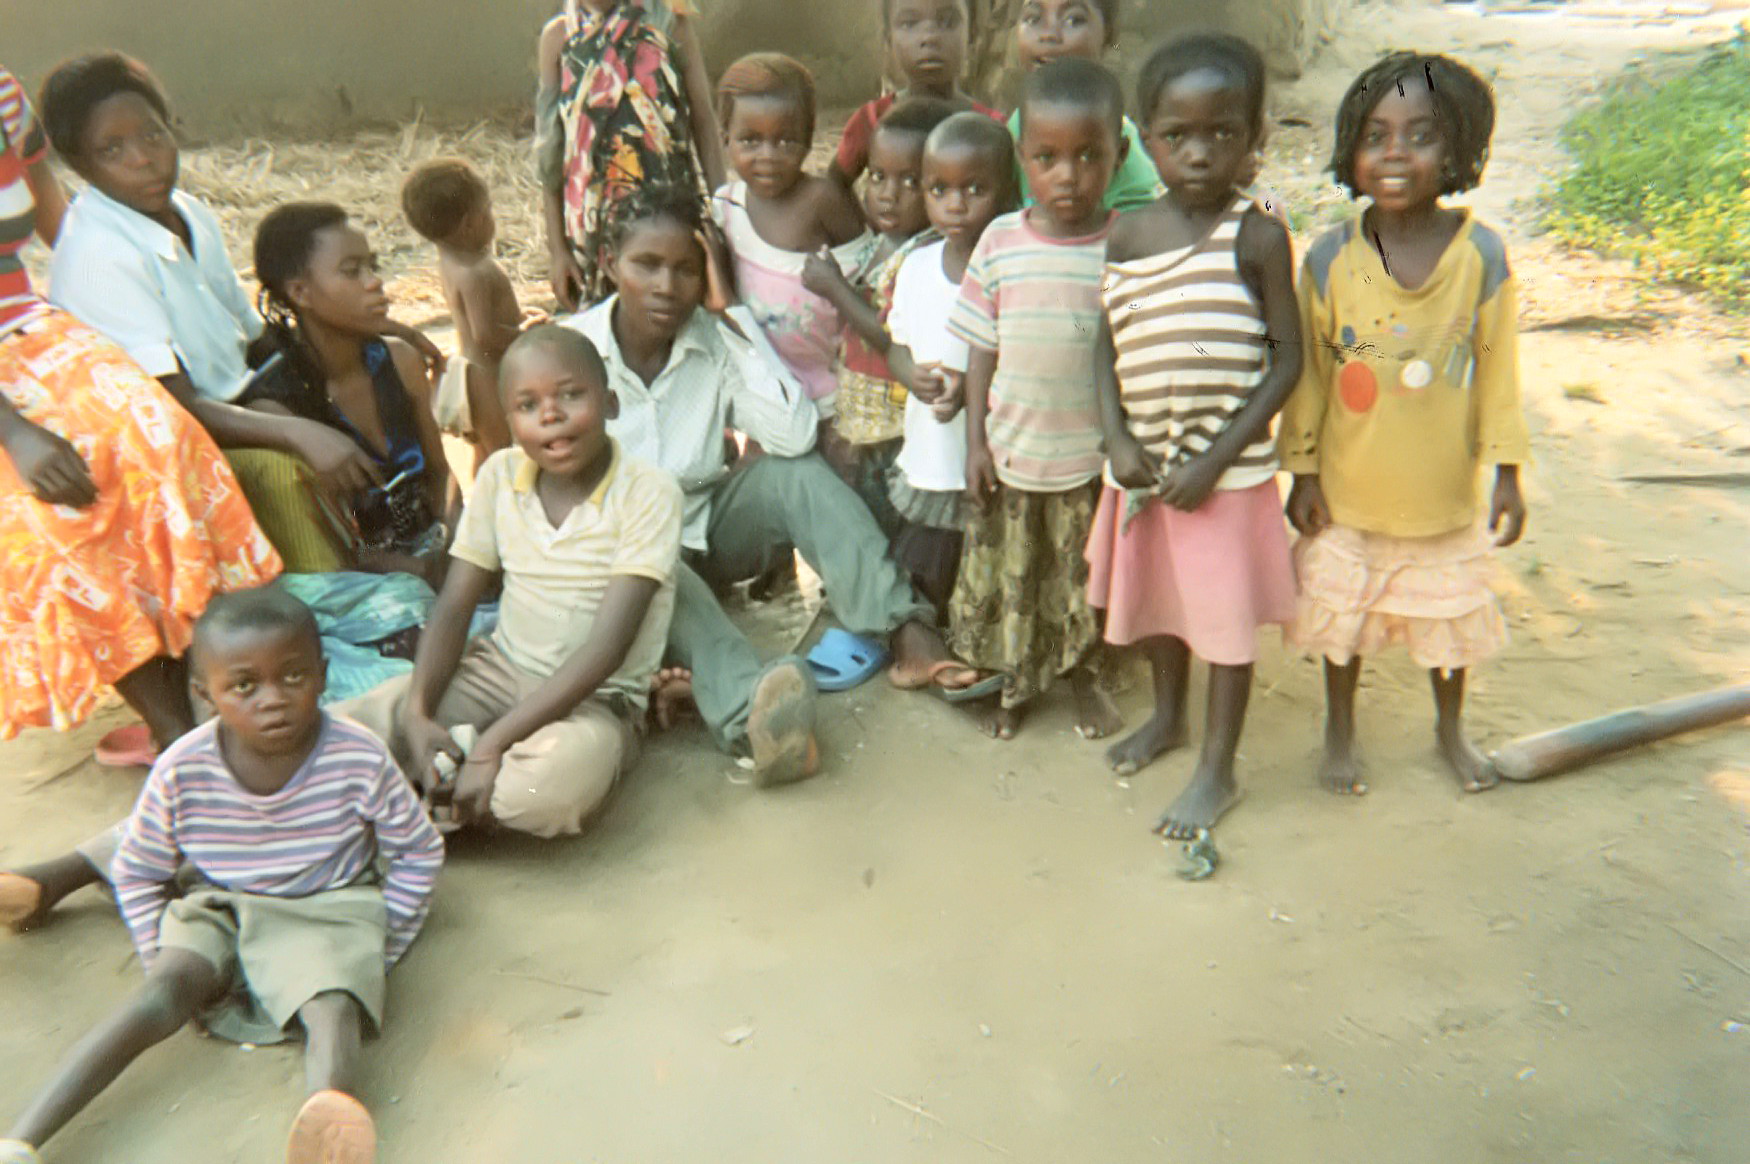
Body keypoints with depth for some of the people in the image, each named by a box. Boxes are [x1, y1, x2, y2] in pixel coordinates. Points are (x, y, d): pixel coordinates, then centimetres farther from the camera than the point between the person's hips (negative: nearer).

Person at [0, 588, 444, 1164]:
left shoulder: (360, 760, -17)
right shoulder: (182, 771, -13)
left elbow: (419, 855, -2)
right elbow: (137, 875, 6)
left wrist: (382, 948, -4)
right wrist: (162, 957, 0)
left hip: (331, 912, -2)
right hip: (219, 911, 2)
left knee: (335, 1008, -31)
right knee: (165, 992, -27)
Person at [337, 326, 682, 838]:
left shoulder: (647, 492, -16)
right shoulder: (500, 475, 0)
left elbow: (607, 647, -21)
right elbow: (453, 608, 2)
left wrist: (491, 745, -26)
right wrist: (417, 715, -16)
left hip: (595, 697, -2)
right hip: (497, 672, 3)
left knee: (548, 787, -36)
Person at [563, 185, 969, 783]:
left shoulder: (717, 342, -8)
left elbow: (794, 435, -24)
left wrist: (732, 312, -22)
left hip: (708, 527, 3)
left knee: (796, 473, -25)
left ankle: (908, 634, -34)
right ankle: (747, 712, -65)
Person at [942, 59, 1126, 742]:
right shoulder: (1001, 242, -5)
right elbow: (981, 350, 1)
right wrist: (976, 441, -1)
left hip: (1093, 454, -1)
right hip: (1011, 451, 1)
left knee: (1086, 575, 15)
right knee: (1009, 571, 14)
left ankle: (1085, 677, 39)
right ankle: (1016, 684, 36)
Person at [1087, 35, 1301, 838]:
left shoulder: (1257, 236, -11)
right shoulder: (1127, 235, 1)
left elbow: (1288, 359, -11)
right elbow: (1108, 346, 5)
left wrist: (1217, 457, -17)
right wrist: (1117, 439, -10)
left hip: (1228, 467, -4)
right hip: (1143, 463, 5)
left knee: (1227, 614, 5)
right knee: (1156, 596, 20)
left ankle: (1218, 769, 21)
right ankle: (1167, 715, 45)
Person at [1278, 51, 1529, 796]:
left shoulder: (1482, 254, -11)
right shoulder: (1330, 258, -12)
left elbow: (1498, 369, -3)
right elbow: (1308, 371, -5)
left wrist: (1506, 471, -1)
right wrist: (1302, 472, -3)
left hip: (1442, 493, 1)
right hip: (1348, 490, 0)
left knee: (1451, 615, 18)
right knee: (1342, 612, 15)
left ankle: (1450, 727, 44)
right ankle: (1340, 730, 39)